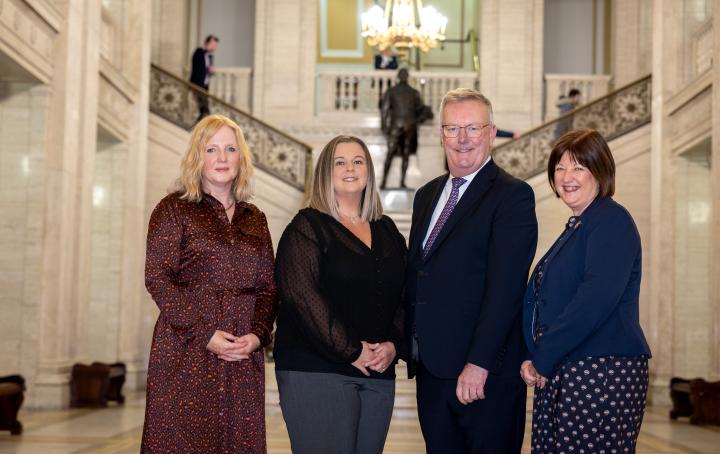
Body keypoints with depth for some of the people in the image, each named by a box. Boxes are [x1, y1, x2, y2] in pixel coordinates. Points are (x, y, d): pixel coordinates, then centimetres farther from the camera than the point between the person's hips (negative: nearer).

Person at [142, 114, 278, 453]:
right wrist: (205, 334, -14)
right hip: (186, 354, -4)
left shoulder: (254, 219, 16)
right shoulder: (173, 210, 3)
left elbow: (268, 287, 13)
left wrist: (257, 334, -6)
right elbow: (157, 278, -6)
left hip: (244, 358, 4)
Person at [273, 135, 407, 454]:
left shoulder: (387, 231, 17)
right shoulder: (307, 227, -1)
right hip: (317, 371, -5)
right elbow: (302, 295, -13)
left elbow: (405, 296, 15)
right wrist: (350, 351, -15)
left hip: (378, 373, 5)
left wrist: (394, 344, -3)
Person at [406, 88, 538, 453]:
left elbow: (505, 287, -16)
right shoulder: (427, 195, 16)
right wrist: (411, 347, 10)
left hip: (486, 372, -7)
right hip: (431, 369, 7)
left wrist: (478, 364, -21)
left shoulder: (512, 196, -8)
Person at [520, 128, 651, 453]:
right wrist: (533, 359, 1)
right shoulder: (575, 226, 19)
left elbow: (597, 299, -21)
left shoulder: (612, 221, -8)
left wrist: (542, 360, -15)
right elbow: (540, 300, 18)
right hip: (559, 374, 9)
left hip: (603, 373, -9)